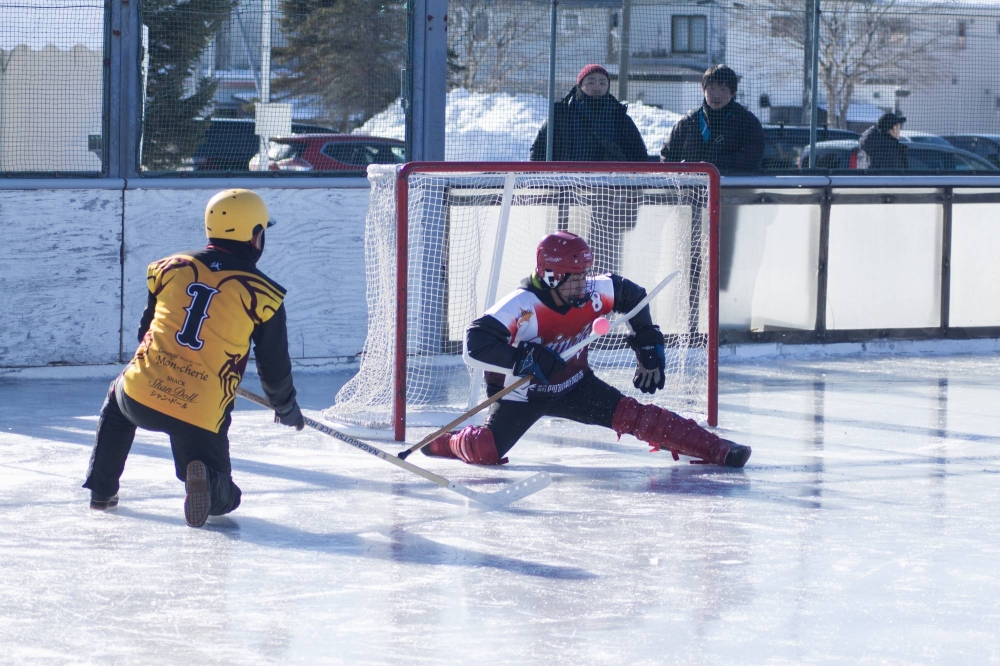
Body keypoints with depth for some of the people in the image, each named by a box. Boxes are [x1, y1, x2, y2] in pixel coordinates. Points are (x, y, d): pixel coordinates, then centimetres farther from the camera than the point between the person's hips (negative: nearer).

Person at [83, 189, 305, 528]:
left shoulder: (170, 267, 9)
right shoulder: (262, 295, 0)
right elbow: (274, 366, 6)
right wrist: (287, 408, 26)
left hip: (142, 393, 3)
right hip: (202, 415, -3)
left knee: (118, 399, 39)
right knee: (222, 497, 13)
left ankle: (101, 489, 35)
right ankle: (205, 480, -22)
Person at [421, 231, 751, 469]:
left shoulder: (593, 293, -15)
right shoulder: (521, 305, -30)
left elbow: (632, 296, 6)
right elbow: (475, 344, -36)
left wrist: (648, 346, 2)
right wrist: (523, 359, -45)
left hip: (573, 385, 4)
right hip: (523, 393, -4)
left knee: (634, 416, -11)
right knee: (485, 451, -21)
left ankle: (716, 450, -9)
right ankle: (444, 442, 14)